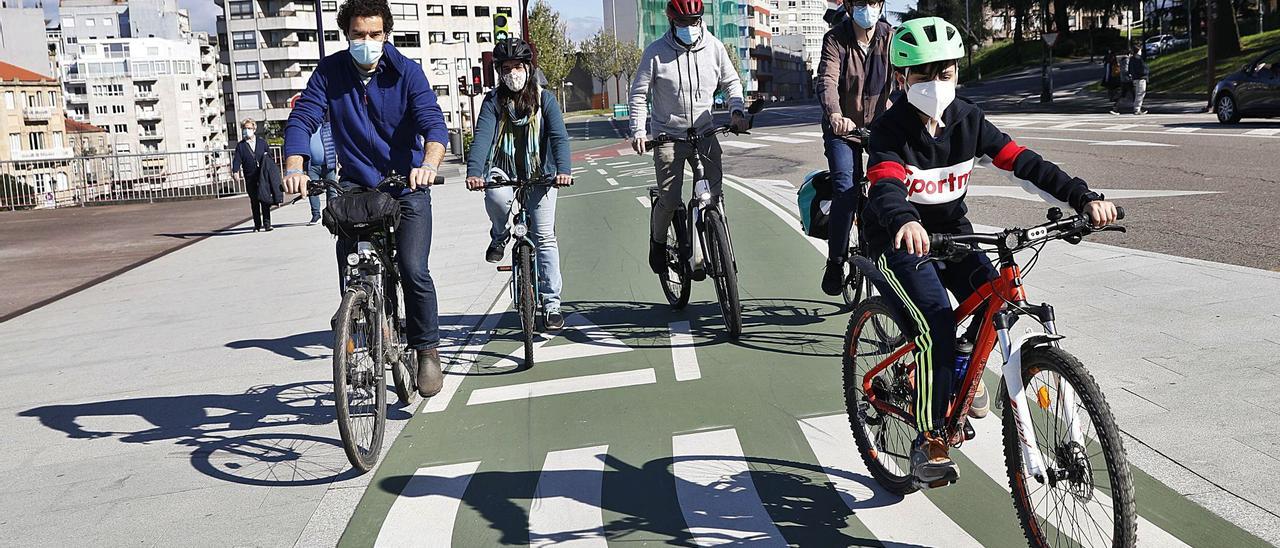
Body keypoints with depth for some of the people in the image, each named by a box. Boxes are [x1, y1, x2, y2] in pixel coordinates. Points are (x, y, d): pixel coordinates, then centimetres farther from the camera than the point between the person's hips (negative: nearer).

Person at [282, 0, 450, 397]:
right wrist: (294, 168, -32)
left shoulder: (406, 72, -8)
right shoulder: (330, 72, -3)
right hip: (356, 187, 2)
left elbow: (433, 122, -20)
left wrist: (429, 164, -41)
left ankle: (427, 349, 6)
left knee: (413, 271, -14)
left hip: (407, 187, -2)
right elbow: (302, 120, -12)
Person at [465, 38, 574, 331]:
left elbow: (559, 136, -13)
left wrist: (563, 170, -32)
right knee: (496, 196, -34)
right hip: (504, 172, 0)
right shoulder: (493, 101, 0)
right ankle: (500, 234, 2)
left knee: (545, 237, -7)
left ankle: (552, 303, 3)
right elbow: (482, 137, -14)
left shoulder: (544, 98, -1)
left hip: (539, 174, 0)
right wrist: (474, 171, -33)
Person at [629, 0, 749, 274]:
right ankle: (657, 241, 21)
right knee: (669, 200, -8)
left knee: (715, 194, -7)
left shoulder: (713, 47, 1)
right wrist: (638, 131, -11)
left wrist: (736, 111, -5)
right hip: (668, 136, -2)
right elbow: (639, 94, -1)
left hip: (705, 133, 3)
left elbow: (732, 82, 13)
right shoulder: (656, 52, -7)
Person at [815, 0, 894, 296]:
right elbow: (827, 80, -25)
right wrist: (835, 116, -46)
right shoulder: (836, 39, -10)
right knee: (846, 190, -18)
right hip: (843, 128, -2)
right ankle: (835, 261, -5)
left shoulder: (891, 38, -5)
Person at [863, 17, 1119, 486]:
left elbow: (1023, 162, -13)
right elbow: (885, 186, -38)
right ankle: (929, 442, -15)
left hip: (951, 231, 5)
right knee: (936, 322, -24)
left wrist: (1085, 197, -26)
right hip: (900, 239, -5)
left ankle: (965, 371, 14)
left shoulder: (967, 120, -5)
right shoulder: (890, 129, -19)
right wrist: (904, 222, -61)